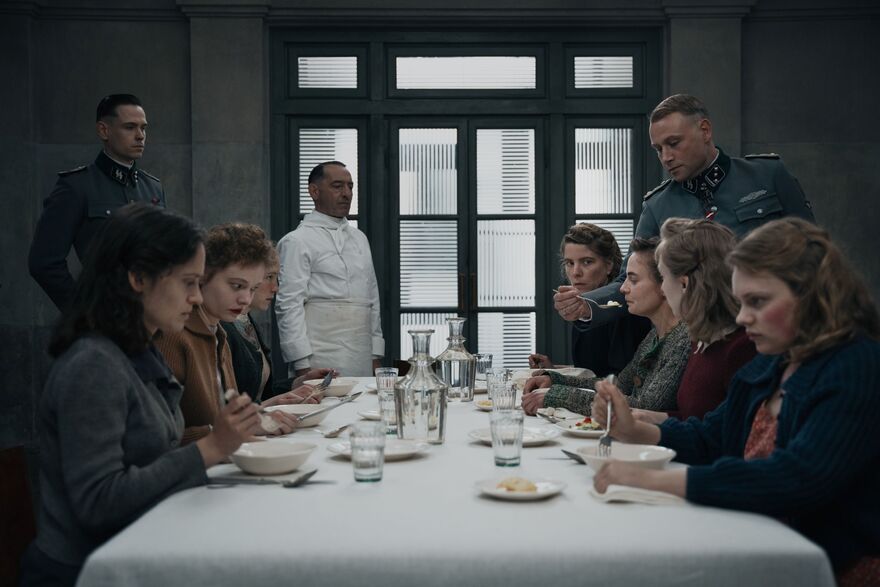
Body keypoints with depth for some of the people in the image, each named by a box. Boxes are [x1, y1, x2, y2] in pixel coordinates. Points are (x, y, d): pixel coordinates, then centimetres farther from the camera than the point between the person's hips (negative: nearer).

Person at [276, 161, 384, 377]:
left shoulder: (359, 238, 18)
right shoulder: (297, 242, -3)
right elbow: (289, 307, -9)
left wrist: (376, 355, 12)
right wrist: (302, 366, -15)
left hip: (362, 359, 6)